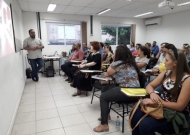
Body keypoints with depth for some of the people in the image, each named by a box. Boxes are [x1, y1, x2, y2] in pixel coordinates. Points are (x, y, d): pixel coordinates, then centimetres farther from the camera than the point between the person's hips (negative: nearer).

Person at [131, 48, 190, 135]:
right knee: (136, 116, -20)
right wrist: (152, 93, -16)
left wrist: (156, 102, -24)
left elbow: (180, 106, -18)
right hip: (162, 107, 6)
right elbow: (150, 86, 7)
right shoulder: (166, 73, 3)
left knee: (145, 124, -27)